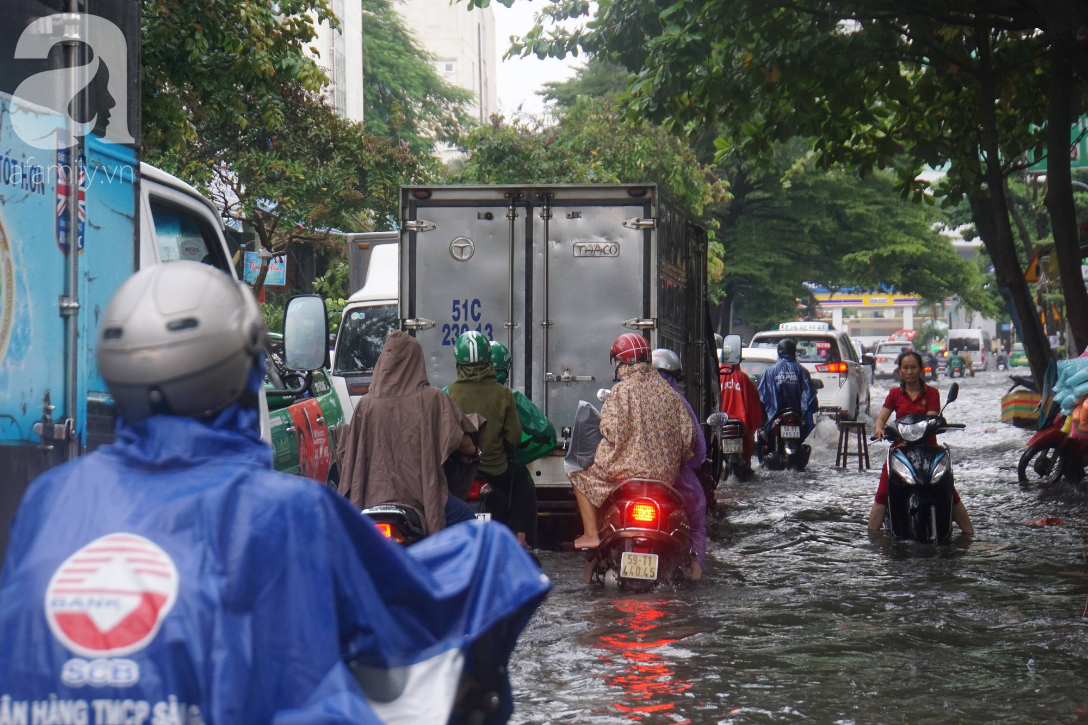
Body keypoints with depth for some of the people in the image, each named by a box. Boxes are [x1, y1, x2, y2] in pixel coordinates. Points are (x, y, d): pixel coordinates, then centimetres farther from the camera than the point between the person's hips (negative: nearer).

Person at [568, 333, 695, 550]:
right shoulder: (668, 391, 6)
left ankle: (591, 534, 8)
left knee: (581, 476, 17)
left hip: (628, 469, -5)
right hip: (666, 474, 5)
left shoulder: (622, 390, -10)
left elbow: (612, 431, -17)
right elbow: (687, 434, 4)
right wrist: (675, 461, 18)